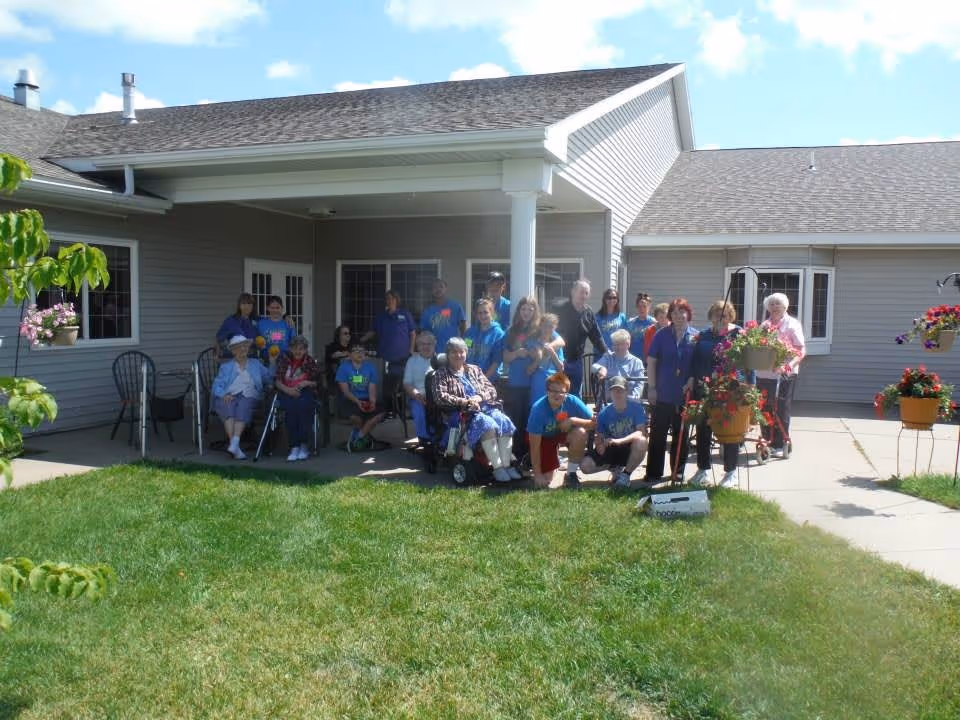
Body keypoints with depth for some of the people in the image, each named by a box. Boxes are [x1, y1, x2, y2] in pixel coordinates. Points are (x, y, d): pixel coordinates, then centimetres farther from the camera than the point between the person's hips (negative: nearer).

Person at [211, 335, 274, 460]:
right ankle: (236, 448, -47)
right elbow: (216, 386, 9)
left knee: (243, 407, -35)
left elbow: (269, 378, 18)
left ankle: (234, 445, -50)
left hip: (248, 397, 0)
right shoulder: (225, 367, 21)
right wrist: (224, 394, -10)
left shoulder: (256, 364, 26)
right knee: (229, 408, -35)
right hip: (228, 397, 0)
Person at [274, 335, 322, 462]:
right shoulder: (284, 359, 12)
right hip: (286, 393, 0)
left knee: (303, 406, -35)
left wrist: (307, 383, -7)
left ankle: (303, 445, -27)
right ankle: (294, 446, -31)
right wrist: (287, 389, -12)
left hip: (305, 392, 0)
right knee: (291, 407, -34)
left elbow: (317, 382, 14)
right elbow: (277, 380, 7)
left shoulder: (310, 362, 13)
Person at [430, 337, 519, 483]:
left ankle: (507, 465, -31)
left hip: (485, 407, 5)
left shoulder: (474, 369, 24)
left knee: (504, 422, -27)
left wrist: (479, 397, -8)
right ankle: (497, 468, -35)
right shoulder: (441, 374, 11)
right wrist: (464, 402, -15)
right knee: (487, 425, -34)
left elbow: (491, 389, 15)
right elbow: (440, 397, -5)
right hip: (461, 413, -5)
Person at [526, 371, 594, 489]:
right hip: (544, 437, -2)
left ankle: (571, 474, -10)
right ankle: (530, 460, 25)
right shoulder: (538, 409, -33)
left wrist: (573, 420, -34)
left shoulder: (572, 401, -27)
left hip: (564, 432, 3)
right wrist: (537, 474, -26)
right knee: (545, 481, -11)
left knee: (580, 433, -31)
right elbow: (534, 445, -28)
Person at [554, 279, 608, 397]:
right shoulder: (560, 309, -12)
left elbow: (596, 336, 10)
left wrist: (606, 354, 2)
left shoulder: (588, 313, 5)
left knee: (576, 395, 13)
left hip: (577, 361, 5)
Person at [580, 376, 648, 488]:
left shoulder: (636, 406, -15)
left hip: (630, 449, -2)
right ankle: (615, 468, 9)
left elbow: (641, 432, -24)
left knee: (641, 442, -38)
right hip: (611, 449, 2)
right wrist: (599, 443, -27)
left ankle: (626, 474, -11)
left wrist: (619, 441, -38)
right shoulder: (604, 413, -8)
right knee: (585, 465, -22)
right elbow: (599, 436, -2)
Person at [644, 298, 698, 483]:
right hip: (663, 393, -1)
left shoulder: (696, 336, 3)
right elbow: (651, 361, 1)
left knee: (681, 433, 10)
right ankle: (654, 473, 7)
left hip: (685, 393, 1)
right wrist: (651, 388, -4)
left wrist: (691, 383, -9)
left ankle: (678, 471, 21)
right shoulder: (662, 335, 2)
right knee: (657, 433, 1)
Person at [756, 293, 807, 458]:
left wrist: (792, 363, -23)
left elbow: (801, 350, -6)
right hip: (764, 374, 5)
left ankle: (780, 445, 9)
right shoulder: (764, 325, 13)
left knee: (782, 411, 0)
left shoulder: (792, 324, -1)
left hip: (784, 375, -4)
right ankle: (768, 443, 20)